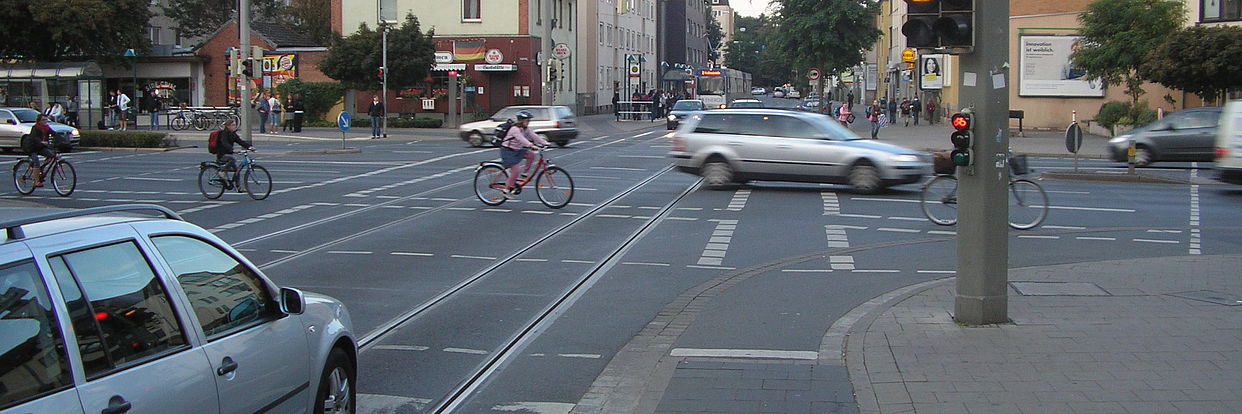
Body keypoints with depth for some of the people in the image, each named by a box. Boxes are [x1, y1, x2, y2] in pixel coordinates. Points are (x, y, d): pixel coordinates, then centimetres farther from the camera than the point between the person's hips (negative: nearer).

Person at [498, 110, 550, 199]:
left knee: (531, 155, -12)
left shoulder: (525, 129, 5)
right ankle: (506, 189, -6)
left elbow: (534, 136, 1)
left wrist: (545, 143, -11)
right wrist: (531, 146, -50)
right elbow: (521, 139, -37)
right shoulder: (515, 129, -23)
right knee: (515, 170, -15)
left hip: (517, 150, 8)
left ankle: (525, 173, 2)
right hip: (508, 151, -8)